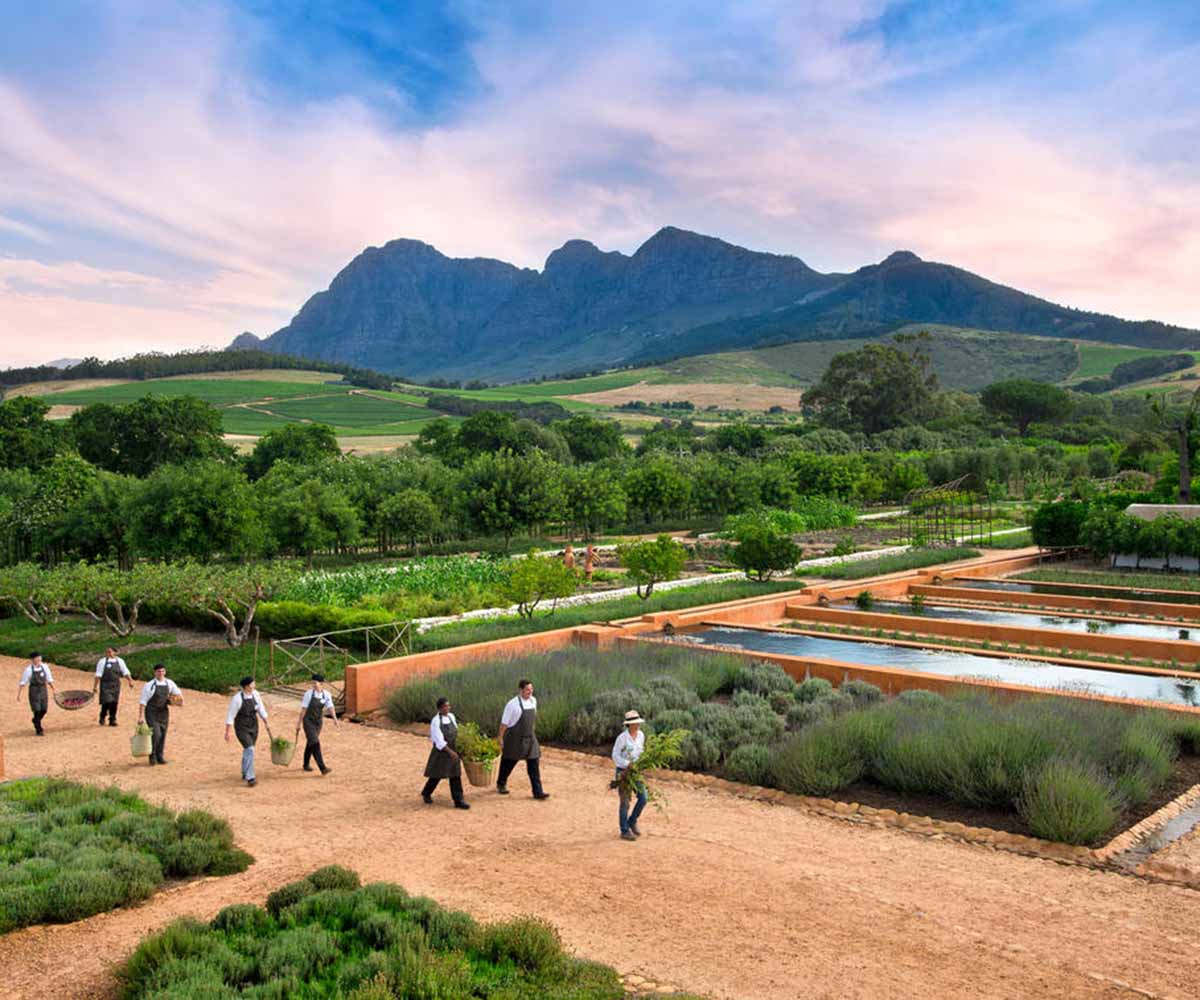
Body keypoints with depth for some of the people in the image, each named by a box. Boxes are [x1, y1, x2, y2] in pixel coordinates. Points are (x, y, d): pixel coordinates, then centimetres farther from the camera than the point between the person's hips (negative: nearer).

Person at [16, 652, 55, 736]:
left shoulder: (44, 667, -2)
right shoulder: (29, 670, -14)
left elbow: (49, 680, 8)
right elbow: (22, 683, -7)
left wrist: (54, 690, 8)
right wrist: (18, 695, -5)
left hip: (43, 690, 4)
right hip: (34, 692, -4)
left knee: (44, 710, 9)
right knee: (37, 710, -4)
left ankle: (36, 721, 41)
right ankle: (39, 730, 10)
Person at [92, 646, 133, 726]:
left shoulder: (120, 661, 7)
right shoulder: (102, 661, -2)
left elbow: (126, 673, 9)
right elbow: (98, 675, -4)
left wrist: (130, 681, -1)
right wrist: (95, 687, -7)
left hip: (115, 685, 3)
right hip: (105, 684, -3)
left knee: (114, 703, 2)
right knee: (106, 702, -11)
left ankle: (112, 720, 13)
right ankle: (102, 717, 12)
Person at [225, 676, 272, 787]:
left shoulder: (255, 694, -6)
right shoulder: (237, 699, -23)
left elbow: (261, 709, 5)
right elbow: (230, 716, -16)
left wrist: (267, 723, 7)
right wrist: (227, 733, -13)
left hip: (253, 727, 6)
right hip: (242, 729, -6)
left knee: (248, 751, 19)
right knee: (250, 750, -20)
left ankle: (245, 774, 40)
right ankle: (250, 778, -15)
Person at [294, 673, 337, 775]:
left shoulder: (327, 695, -4)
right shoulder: (308, 694, -13)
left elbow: (330, 707, -10)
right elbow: (303, 709, -8)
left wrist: (335, 719, -25)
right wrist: (299, 722, -4)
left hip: (318, 722, 4)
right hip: (308, 721, -4)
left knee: (311, 743, 19)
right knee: (315, 743, -15)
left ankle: (306, 764, 39)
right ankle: (322, 768, -20)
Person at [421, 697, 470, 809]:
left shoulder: (451, 716, 0)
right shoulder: (435, 722, -19)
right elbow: (439, 740, -23)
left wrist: (456, 749, 15)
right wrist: (450, 752, -28)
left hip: (452, 751, 5)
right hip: (440, 751, -5)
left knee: (455, 776, 1)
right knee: (436, 775, 9)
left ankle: (459, 801, 3)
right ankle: (426, 793, 36)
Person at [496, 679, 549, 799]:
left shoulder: (533, 701, 0)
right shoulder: (513, 704, -19)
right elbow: (504, 722, -13)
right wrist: (500, 738, -9)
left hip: (530, 738, 5)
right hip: (515, 739, -5)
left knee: (534, 764, -3)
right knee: (508, 763, 14)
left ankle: (537, 791, -3)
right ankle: (501, 784, 38)